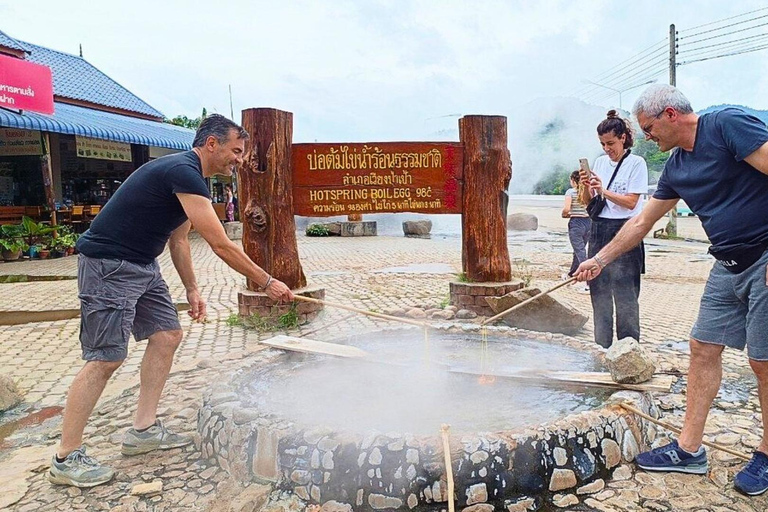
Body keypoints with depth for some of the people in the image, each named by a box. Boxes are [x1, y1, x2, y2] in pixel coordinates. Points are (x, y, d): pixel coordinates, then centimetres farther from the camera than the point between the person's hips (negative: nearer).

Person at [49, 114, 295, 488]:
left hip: (142, 266, 11)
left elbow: (178, 239, 19)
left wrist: (192, 289, 15)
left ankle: (143, 430, 16)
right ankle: (65, 460, 3)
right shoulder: (183, 173, -22)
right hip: (109, 265, -10)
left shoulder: (188, 177, 12)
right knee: (106, 358, -10)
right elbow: (221, 247, -25)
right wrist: (267, 283, -17)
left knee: (167, 335, 8)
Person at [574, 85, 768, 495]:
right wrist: (600, 259, 22)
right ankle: (689, 450, 15)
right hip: (728, 265, 8)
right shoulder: (676, 167, 11)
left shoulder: (728, 125, -13)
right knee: (704, 348, 6)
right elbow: (641, 222, 19)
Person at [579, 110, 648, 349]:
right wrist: (586, 186, -7)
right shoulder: (600, 162, 12)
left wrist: (603, 190, -16)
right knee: (599, 291, 8)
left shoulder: (636, 163, -3)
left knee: (625, 294, -4)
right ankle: (602, 347, 19)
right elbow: (587, 202, 12)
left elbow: (631, 202, -10)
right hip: (599, 230, 6)